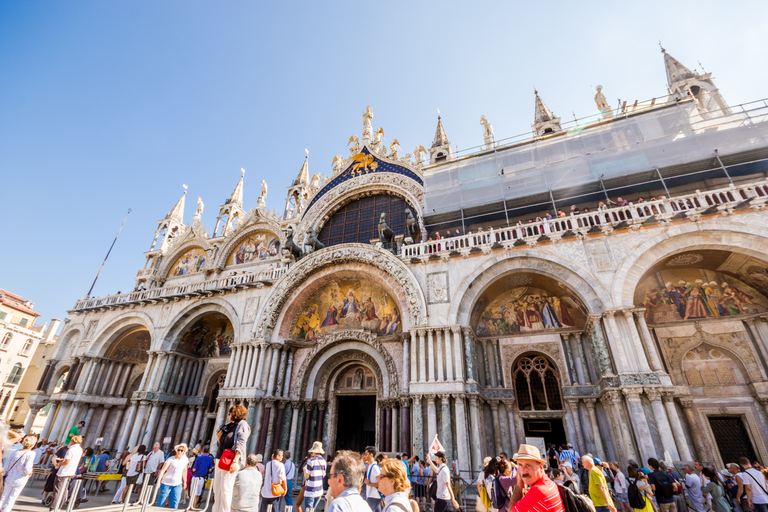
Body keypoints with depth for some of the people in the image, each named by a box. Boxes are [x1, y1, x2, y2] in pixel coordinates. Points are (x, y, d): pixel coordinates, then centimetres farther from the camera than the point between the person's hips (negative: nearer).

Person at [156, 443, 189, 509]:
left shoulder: (185, 460, 1)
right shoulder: (170, 459, -10)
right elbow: (162, 470, -13)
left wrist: (184, 482, 14)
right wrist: (158, 481, -24)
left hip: (178, 484, 3)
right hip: (166, 483, -3)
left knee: (174, 503, -2)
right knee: (161, 502, 6)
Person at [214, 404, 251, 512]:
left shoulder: (242, 424, -5)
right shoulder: (229, 426, 19)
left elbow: (241, 444, -16)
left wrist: (235, 461, -24)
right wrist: (219, 437, 11)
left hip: (230, 461, -9)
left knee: (226, 489, -9)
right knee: (217, 488, 12)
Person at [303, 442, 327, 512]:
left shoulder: (311, 460, -15)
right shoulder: (323, 461, 2)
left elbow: (306, 476, -12)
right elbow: (323, 475, 10)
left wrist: (305, 470, 7)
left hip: (310, 491, -6)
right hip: (319, 491, 6)